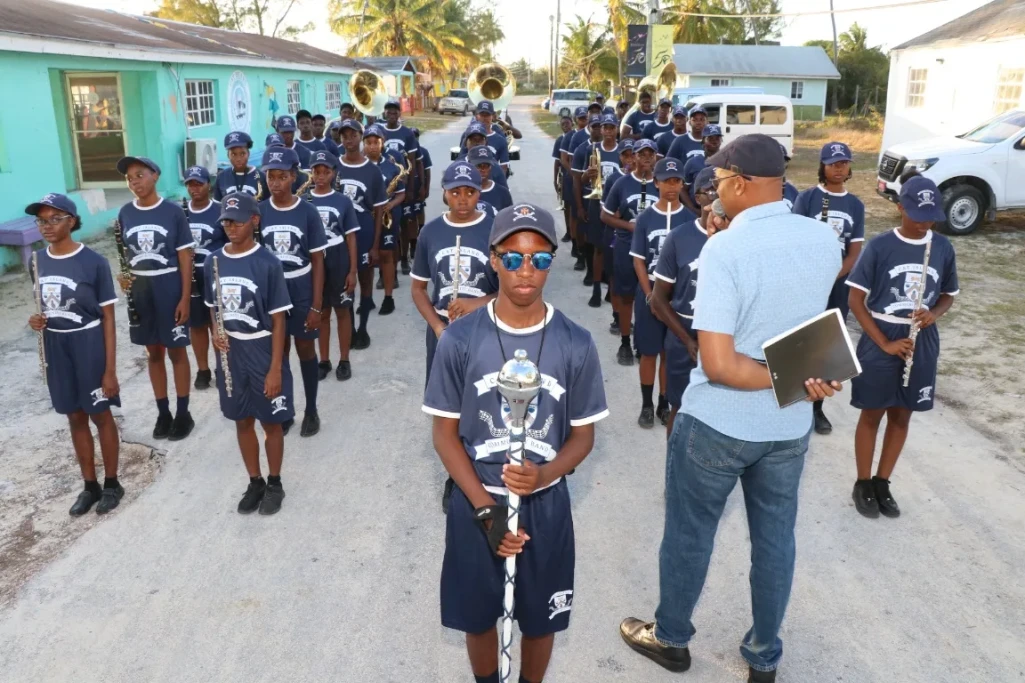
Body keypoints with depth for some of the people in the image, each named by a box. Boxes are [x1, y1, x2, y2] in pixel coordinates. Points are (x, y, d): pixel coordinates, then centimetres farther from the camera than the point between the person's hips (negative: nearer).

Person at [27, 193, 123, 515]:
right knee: (75, 417, 15)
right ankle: (90, 486, 29)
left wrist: (110, 370, -14)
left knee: (99, 415, 8)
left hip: (89, 344, -5)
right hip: (55, 347, 5)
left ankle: (112, 483, 25)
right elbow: (44, 305, 16)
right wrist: (36, 320, -9)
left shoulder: (93, 262, -15)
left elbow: (108, 319, -12)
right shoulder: (37, 261, 1)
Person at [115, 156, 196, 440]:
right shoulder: (125, 213, 3)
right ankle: (163, 412, 25)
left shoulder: (172, 211, -8)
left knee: (176, 351, 6)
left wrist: (185, 298, -11)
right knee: (153, 353, 12)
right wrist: (122, 276, -7)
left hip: (169, 288, -4)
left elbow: (185, 257, -7)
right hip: (139, 290, 4)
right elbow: (125, 253, 13)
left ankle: (183, 413, 18)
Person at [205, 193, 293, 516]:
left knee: (271, 422, 9)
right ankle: (255, 482, 33)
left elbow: (278, 320, -12)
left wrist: (275, 368, -14)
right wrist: (216, 334, -7)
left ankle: (275, 484, 28)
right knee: (242, 421, 16)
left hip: (263, 352, -4)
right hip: (230, 353, 4)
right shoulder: (213, 262, 0)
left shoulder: (268, 263, -14)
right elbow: (214, 307, 14)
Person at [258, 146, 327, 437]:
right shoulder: (259, 211, -4)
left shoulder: (308, 212, -10)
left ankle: (311, 410, 26)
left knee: (305, 350, 11)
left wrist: (316, 305, -9)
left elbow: (318, 261, -6)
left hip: (302, 291, -2)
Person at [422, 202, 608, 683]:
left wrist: (544, 474, -22)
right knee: (478, 617, 17)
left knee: (539, 621, 16)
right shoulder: (460, 339, -12)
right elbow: (445, 434, -6)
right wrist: (486, 509, -14)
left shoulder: (576, 344, -10)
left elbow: (583, 436, -2)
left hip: (546, 504, 0)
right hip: (475, 504, 0)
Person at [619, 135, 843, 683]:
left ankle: (670, 637, 36)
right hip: (790, 425, 5)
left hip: (717, 423, -5)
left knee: (689, 532, 15)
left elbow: (718, 365, -27)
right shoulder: (825, 242, -4)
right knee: (775, 536, 19)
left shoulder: (723, 250, -23)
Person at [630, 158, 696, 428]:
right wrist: (650, 296, -10)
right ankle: (647, 405, 20)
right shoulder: (645, 218, -3)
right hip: (649, 293, 0)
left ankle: (664, 404, 23)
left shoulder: (690, 219, -3)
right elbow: (638, 261, -2)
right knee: (649, 352, 7)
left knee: (671, 353, 9)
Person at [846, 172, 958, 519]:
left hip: (921, 344, 4)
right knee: (872, 414, 7)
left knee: (901, 415, 12)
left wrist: (932, 314, -11)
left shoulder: (943, 248, 0)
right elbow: (856, 300, -10)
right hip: (880, 341, -3)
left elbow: (948, 295, 12)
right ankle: (863, 484, 21)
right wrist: (885, 343, -14)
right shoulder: (879, 246, -11)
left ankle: (882, 483, 27)